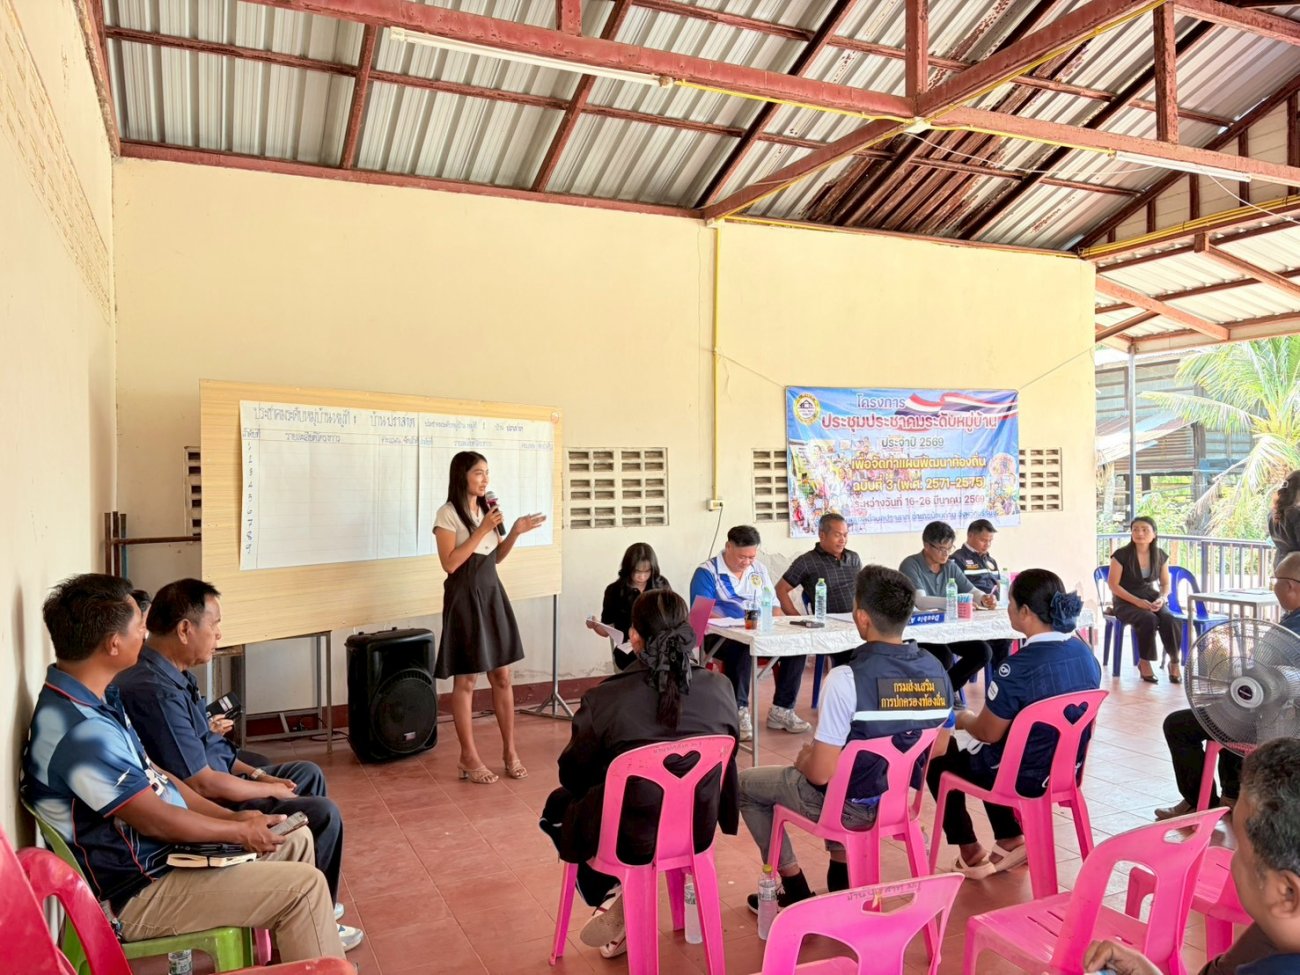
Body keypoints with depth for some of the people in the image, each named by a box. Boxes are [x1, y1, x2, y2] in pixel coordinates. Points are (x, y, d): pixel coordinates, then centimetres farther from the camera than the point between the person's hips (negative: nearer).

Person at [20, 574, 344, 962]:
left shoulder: (93, 699, 4)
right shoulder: (80, 731, -29)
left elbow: (154, 774, 11)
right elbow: (155, 820, -23)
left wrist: (232, 817, 4)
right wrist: (240, 831, -8)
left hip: (168, 845, 10)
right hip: (138, 891, -10)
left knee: (296, 839, 14)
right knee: (306, 886, -13)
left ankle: (288, 952, 26)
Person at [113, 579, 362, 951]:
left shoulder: (172, 673, 3)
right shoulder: (155, 692, -30)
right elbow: (202, 784, -26)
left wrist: (255, 772, 6)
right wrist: (270, 790, -12)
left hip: (213, 783, 11)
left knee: (309, 774, 20)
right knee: (323, 814, -11)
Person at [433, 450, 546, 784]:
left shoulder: (486, 509, 10)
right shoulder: (448, 514, -11)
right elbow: (450, 563, -18)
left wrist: (515, 532, 1)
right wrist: (482, 530, -19)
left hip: (492, 595, 6)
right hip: (464, 599, -6)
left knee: (502, 676, 8)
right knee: (466, 681, 2)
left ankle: (509, 750, 18)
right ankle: (468, 757, 13)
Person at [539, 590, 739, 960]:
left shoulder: (604, 697, -20)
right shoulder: (720, 688, -11)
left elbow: (572, 773, -6)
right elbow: (726, 755, 6)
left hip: (630, 837, -4)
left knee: (557, 806, 27)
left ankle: (608, 894, 12)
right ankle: (620, 922, 31)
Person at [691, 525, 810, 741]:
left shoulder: (759, 570, 14)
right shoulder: (707, 572, -5)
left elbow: (773, 605, 16)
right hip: (722, 637, -5)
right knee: (743, 649, -39)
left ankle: (781, 709, -9)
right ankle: (739, 712, -24)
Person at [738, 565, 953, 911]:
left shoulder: (847, 678, -30)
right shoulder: (937, 672, -10)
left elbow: (821, 773, -25)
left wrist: (802, 760, -3)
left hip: (851, 805, -6)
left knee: (746, 784, 17)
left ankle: (795, 892, 20)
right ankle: (842, 883, 35)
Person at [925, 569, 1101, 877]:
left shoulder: (1018, 667, -29)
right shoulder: (1086, 653, -5)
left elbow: (988, 733, -16)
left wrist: (963, 719, 6)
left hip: (1023, 777, -7)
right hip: (1067, 770, 7)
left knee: (939, 755, 18)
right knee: (985, 752, 31)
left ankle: (971, 852, 23)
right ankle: (1011, 840, 26)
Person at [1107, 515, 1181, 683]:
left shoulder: (1161, 555, 2)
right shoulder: (1121, 555, -12)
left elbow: (1165, 583, 11)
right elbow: (1113, 584, -11)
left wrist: (1161, 598, -12)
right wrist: (1137, 601, -21)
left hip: (1151, 598, 4)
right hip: (1126, 601, -4)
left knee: (1170, 620, -29)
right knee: (1149, 620, -34)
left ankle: (1174, 661, -7)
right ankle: (1144, 662, -13)